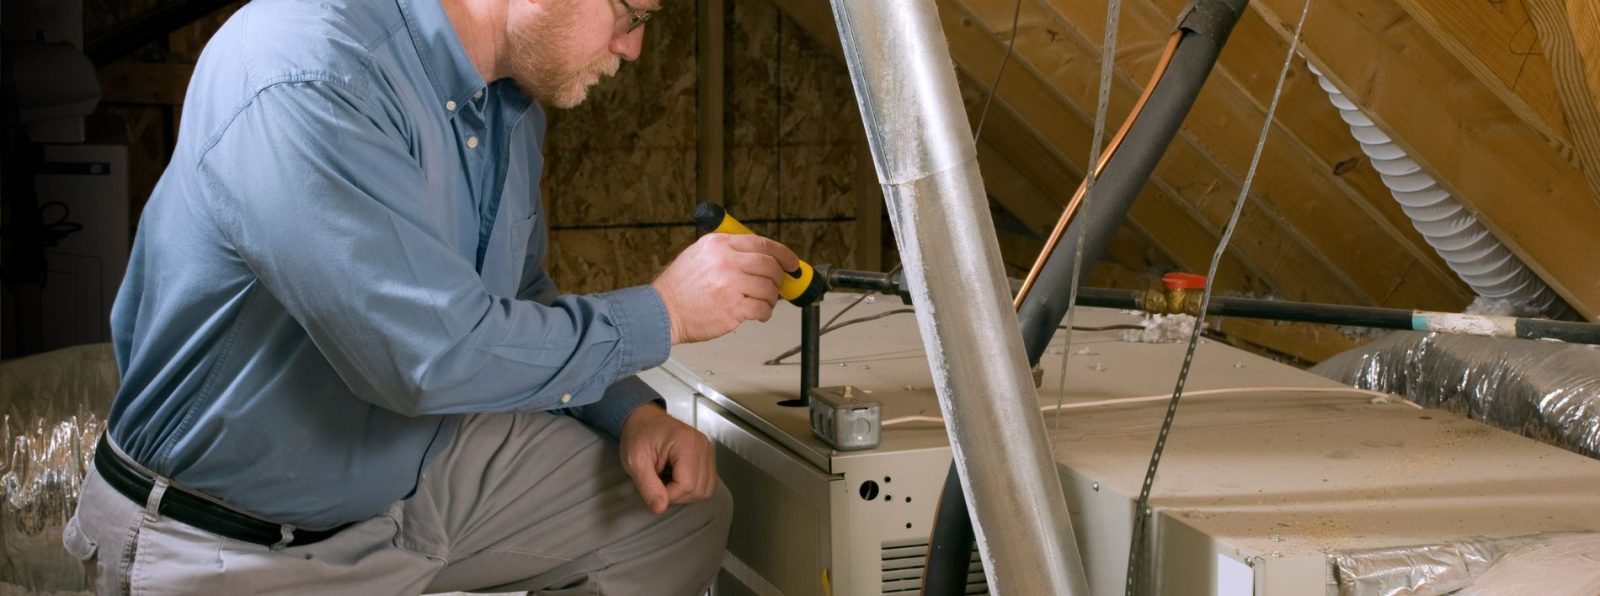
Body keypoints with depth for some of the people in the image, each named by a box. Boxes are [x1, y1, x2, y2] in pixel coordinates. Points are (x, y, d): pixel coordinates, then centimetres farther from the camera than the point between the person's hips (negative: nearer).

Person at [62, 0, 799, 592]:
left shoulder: (511, 100, -1)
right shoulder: (305, 82, -30)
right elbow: (436, 355, -33)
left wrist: (631, 412, -3)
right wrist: (664, 313, -22)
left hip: (419, 466, 8)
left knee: (683, 511, 3)